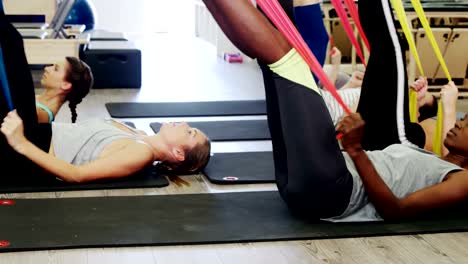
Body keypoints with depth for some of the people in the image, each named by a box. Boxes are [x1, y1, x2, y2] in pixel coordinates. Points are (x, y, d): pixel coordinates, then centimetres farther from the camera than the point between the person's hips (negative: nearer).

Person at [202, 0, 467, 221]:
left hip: (328, 190, -8)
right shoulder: (422, 157, 34)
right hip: (303, 182, 8)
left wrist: (356, 150, -15)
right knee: (272, 53, 8)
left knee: (280, 52, -13)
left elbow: (396, 210, -8)